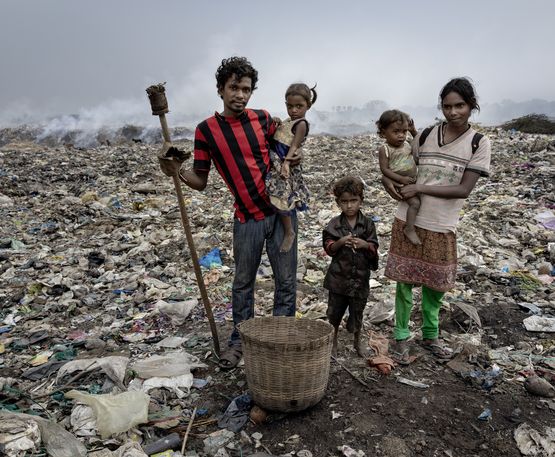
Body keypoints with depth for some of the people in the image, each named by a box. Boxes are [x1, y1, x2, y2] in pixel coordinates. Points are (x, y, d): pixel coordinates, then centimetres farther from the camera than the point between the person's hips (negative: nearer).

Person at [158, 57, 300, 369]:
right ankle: (240, 339, 30)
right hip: (247, 218, -1)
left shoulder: (263, 119, 1)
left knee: (287, 281, 5)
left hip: (280, 210, 2)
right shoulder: (207, 130, -5)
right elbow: (201, 181, -1)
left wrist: (295, 154, -2)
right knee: (243, 282, 11)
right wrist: (177, 172, -21)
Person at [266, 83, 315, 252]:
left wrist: (286, 162, -33)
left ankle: (289, 232, 2)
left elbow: (294, 146, -21)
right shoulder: (288, 121, 17)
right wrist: (273, 126, 6)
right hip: (274, 163, 10)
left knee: (281, 199, -15)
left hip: (284, 164, -10)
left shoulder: (301, 124, -10)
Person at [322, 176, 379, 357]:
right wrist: (340, 242, -26)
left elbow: (374, 249, -2)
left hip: (360, 276, 0)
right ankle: (334, 340, 34)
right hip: (338, 276, 0)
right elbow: (329, 248, -7)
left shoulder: (367, 224, -3)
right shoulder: (335, 224, -5)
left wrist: (365, 244, -23)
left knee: (357, 311, 13)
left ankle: (357, 341, 37)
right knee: (334, 310, 11)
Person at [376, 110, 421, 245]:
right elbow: (384, 169, -17)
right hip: (401, 184, -8)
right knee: (415, 202, -24)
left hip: (414, 180, 8)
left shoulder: (407, 145, 6)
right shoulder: (384, 149, -14)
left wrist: (414, 131, 7)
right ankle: (409, 229, -15)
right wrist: (401, 179, -25)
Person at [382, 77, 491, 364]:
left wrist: (419, 189, -16)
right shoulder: (426, 135, 2)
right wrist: (388, 180, -8)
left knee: (435, 286, 13)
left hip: (442, 228, -1)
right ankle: (401, 336, 23)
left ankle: (430, 335, 35)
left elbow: (463, 190, -13)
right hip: (408, 221, 1)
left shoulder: (479, 143, -4)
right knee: (405, 282, 6)